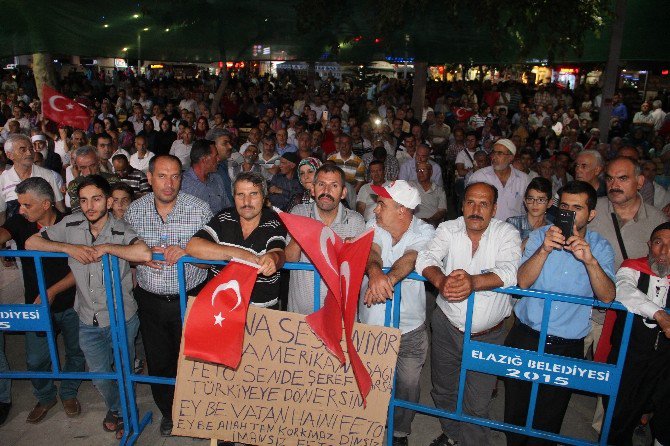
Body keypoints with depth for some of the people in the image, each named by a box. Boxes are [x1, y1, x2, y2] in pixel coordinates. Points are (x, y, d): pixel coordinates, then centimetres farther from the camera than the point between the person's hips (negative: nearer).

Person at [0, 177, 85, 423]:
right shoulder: (20, 222, -7)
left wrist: (52, 292, -20)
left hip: (70, 303, -2)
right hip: (37, 304, 2)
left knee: (75, 352, 14)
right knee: (35, 359, 9)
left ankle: (69, 393, 40)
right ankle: (45, 397, 36)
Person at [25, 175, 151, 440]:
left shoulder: (121, 230, -19)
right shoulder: (71, 225, -6)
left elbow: (144, 254, -38)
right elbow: (31, 243, 0)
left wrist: (106, 247, -28)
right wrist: (69, 248, -15)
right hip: (89, 321, 3)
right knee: (99, 376, 19)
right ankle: (114, 408, 51)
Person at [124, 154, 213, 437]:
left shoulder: (199, 209, -10)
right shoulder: (134, 211, -2)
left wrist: (186, 252, -24)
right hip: (150, 300, 3)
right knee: (158, 362, 17)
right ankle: (168, 412, 42)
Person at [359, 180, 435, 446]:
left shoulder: (424, 232, -12)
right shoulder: (374, 226, -4)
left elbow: (411, 258, -32)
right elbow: (372, 251, -23)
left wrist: (388, 279, -52)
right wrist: (374, 272, -47)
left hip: (409, 329, -2)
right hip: (370, 325, 2)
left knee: (407, 386, 12)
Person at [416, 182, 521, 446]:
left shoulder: (507, 234, -10)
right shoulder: (448, 229, -4)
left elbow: (509, 271, -26)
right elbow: (425, 257, -19)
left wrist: (472, 282, -44)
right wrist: (440, 280, -41)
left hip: (488, 335, -2)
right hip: (447, 327, 3)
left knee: (477, 405, 8)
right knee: (443, 391, 22)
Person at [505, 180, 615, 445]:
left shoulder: (600, 247, -3)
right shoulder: (540, 236, -4)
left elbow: (607, 297, -16)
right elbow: (522, 282, -15)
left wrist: (590, 260, -31)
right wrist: (544, 249, -30)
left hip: (568, 346, 0)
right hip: (526, 336, 0)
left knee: (549, 418, 14)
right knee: (516, 410, 14)